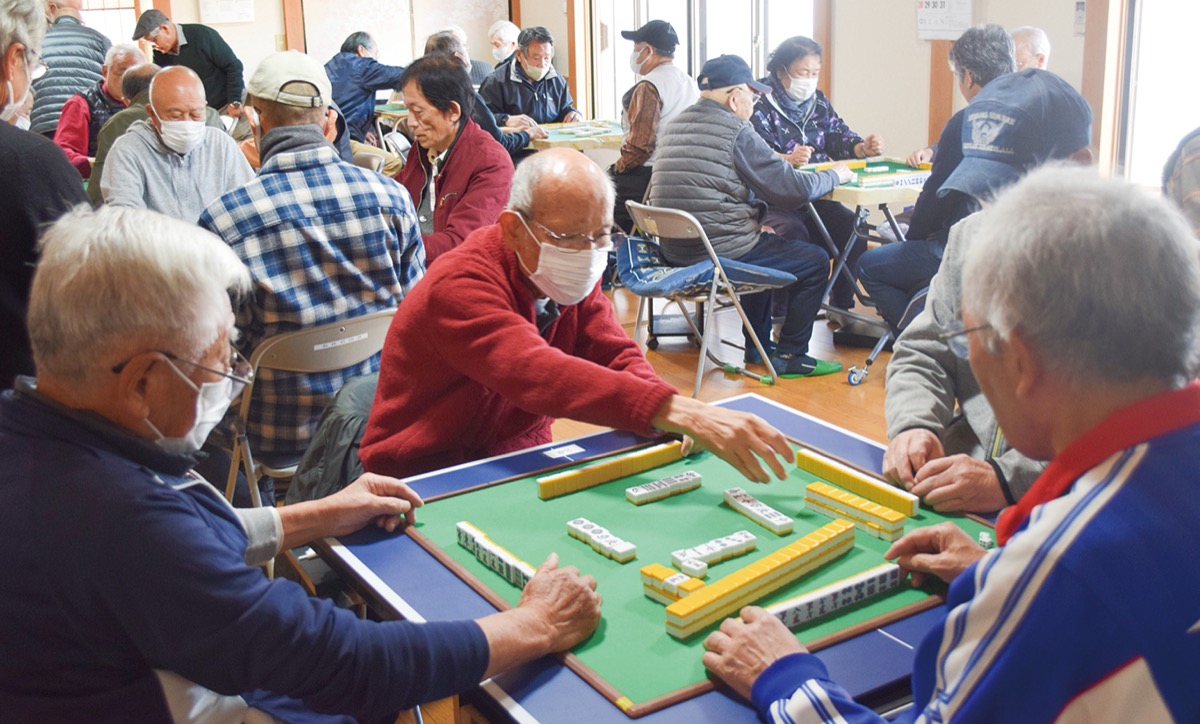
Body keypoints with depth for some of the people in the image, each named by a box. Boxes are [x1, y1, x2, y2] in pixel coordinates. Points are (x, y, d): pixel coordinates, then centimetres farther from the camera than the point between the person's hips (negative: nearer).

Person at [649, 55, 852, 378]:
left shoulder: (673, 127, 10)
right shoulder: (736, 132, -14)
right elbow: (794, 189, -14)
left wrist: (753, 225, 20)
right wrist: (835, 174, 6)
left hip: (675, 251, 9)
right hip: (720, 253, -9)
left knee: (765, 243, 36)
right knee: (815, 261, 8)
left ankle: (759, 346, 40)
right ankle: (790, 357, 14)